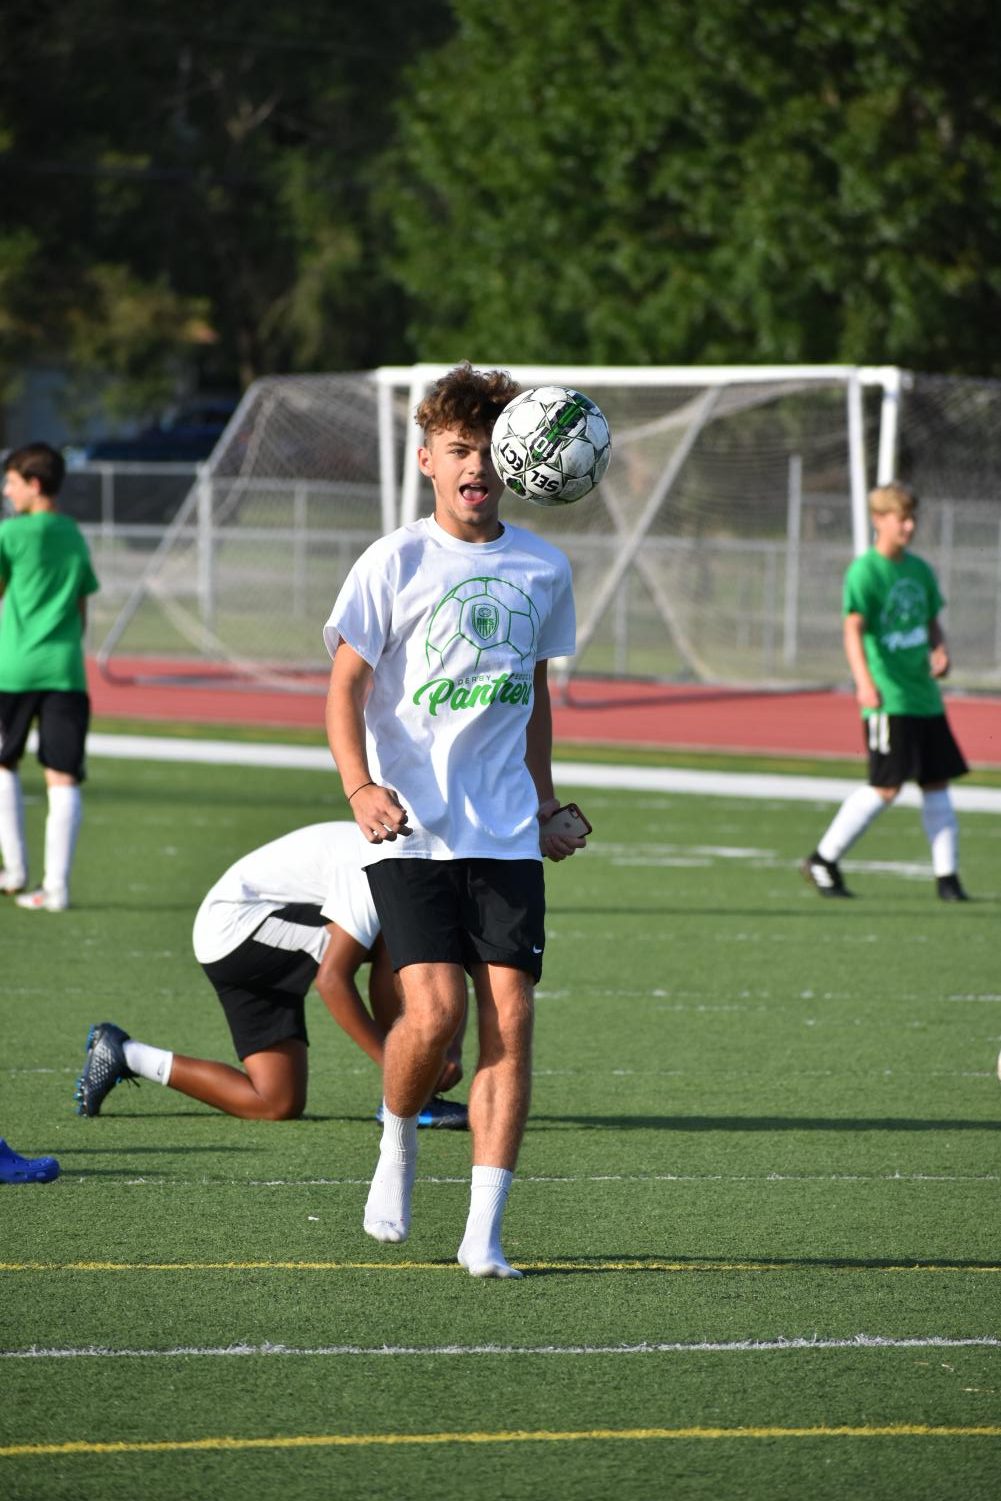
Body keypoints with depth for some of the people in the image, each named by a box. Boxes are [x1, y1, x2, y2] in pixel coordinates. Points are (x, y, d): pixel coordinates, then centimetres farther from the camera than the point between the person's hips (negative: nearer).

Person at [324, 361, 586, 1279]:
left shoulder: (543, 569, 9)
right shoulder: (395, 563, -2)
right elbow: (345, 688, -2)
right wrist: (361, 788, -17)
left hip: (506, 836, 3)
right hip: (410, 833, -3)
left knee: (510, 1015, -7)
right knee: (434, 1010, -17)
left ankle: (485, 1231, -4)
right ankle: (398, 1142, 16)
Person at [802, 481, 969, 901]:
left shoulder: (919, 570, 12)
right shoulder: (864, 571, -10)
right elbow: (854, 629, -21)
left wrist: (940, 650, 2)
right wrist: (864, 680, -36)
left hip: (925, 697, 7)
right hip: (887, 698, -7)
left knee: (937, 784, 4)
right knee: (886, 787, -9)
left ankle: (947, 877, 8)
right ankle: (823, 860, 3)